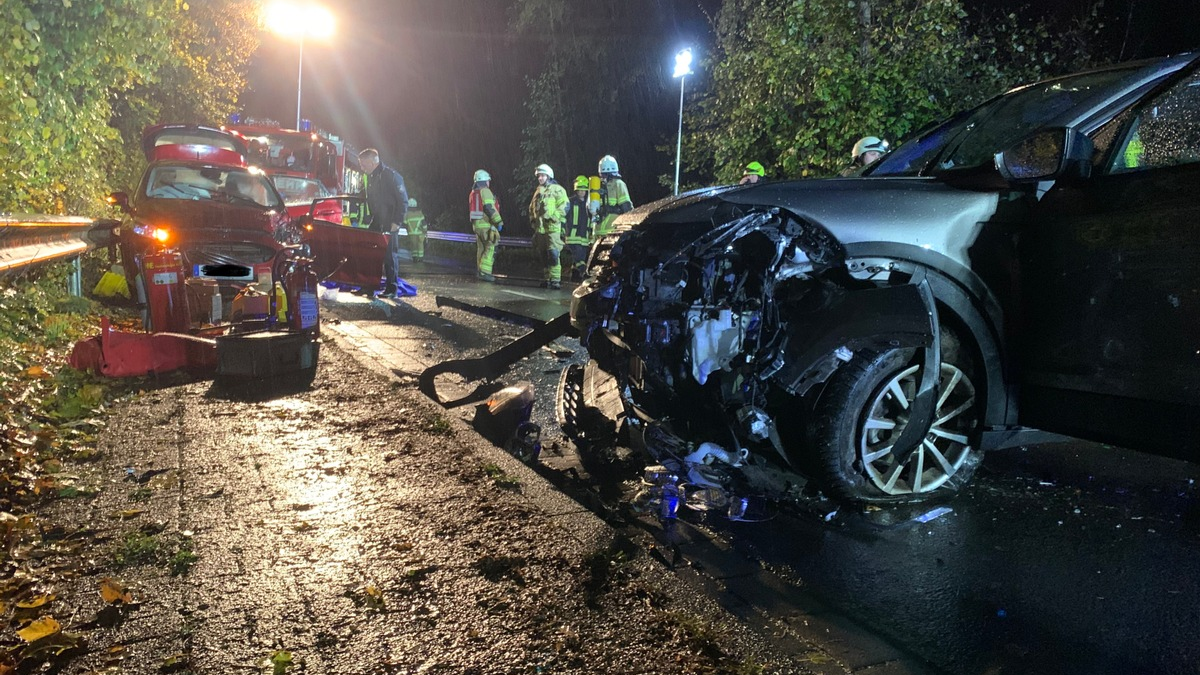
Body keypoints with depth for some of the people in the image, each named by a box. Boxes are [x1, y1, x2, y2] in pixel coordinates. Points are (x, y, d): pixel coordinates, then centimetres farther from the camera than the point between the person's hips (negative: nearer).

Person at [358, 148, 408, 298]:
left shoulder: (391, 175, -13)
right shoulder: (373, 177, 14)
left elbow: (403, 200, -15)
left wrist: (397, 222, -18)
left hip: (389, 225, -9)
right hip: (376, 224, 9)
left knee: (389, 255, -3)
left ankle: (391, 288, 4)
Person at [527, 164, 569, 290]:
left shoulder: (557, 190, -2)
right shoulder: (538, 191, 21)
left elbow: (564, 207, -10)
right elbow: (532, 207, 29)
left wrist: (554, 218, -16)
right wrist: (533, 219, 17)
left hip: (553, 228, -7)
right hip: (539, 228, 7)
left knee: (553, 254, -14)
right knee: (543, 255, 10)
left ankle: (555, 279, -13)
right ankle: (547, 278, 18)